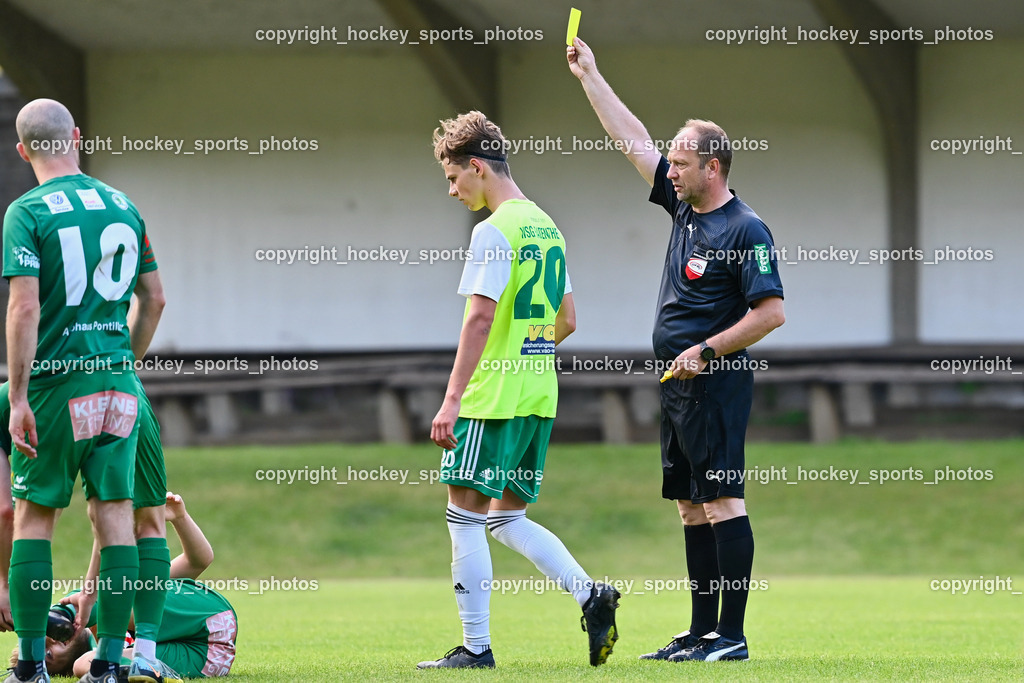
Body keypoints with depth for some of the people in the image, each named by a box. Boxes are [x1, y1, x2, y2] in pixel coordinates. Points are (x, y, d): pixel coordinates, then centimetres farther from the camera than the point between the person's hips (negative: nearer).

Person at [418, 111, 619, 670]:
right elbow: (566, 320, 21)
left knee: (465, 514, -1)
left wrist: (453, 398, -22)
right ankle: (589, 595, -2)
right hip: (539, 395, 9)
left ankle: (476, 647, -1)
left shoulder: (494, 231, -13)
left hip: (495, 394, -9)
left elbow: (481, 316, -20)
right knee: (507, 519, 14)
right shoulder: (546, 226, 15)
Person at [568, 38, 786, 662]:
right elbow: (634, 139, 20)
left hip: (715, 382, -9)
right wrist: (590, 76, 22)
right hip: (678, 384, 9)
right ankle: (701, 633, 12)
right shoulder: (685, 208, 13)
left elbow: (771, 312, -17)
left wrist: (706, 350, -17)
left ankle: (732, 635, -11)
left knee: (722, 499, -10)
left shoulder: (746, 229, -11)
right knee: (692, 506, 9)